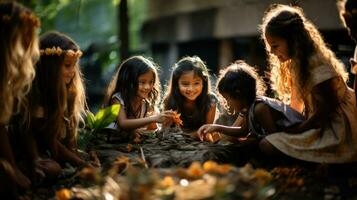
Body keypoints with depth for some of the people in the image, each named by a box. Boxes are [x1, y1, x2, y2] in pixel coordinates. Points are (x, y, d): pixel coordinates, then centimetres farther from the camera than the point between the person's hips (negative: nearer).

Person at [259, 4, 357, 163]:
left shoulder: (317, 64, -18)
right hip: (319, 125, 10)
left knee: (267, 145, -20)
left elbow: (325, 111, -18)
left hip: (335, 131, -10)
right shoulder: (298, 63, 11)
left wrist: (291, 132, -13)